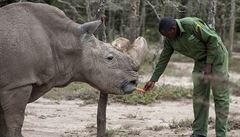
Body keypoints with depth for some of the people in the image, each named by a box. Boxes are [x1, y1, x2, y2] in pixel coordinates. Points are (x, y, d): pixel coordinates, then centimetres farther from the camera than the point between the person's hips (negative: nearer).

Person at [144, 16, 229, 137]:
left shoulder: (191, 24, -28)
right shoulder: (169, 39, -6)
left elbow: (213, 39, -22)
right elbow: (163, 59, 3)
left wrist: (209, 64, -19)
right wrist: (153, 80, 2)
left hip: (216, 56, -7)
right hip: (201, 60, 7)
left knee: (220, 95, -7)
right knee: (199, 96, 3)